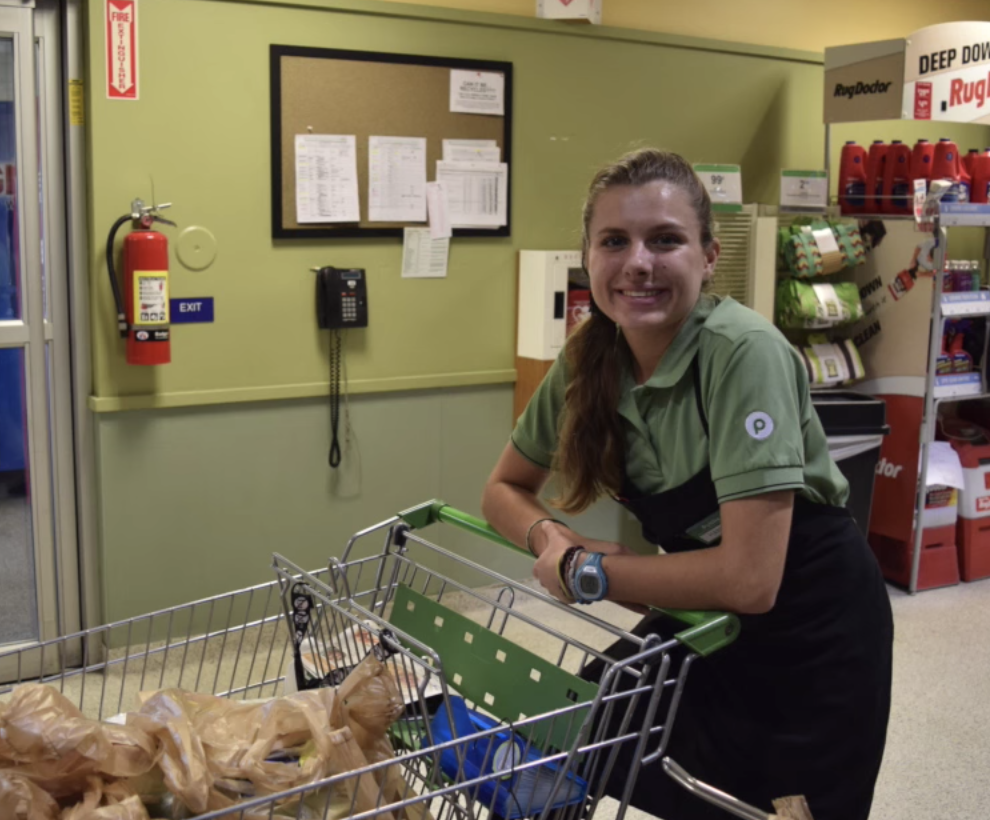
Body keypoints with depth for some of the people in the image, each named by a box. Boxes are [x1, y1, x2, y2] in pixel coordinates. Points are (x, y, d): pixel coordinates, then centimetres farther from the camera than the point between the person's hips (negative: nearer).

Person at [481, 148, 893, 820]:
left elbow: (750, 578, -32)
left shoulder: (743, 353, -28)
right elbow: (505, 489, 3)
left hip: (811, 634, -5)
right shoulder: (588, 360, -10)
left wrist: (584, 571, -21)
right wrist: (551, 536, -19)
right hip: (702, 614, 5)